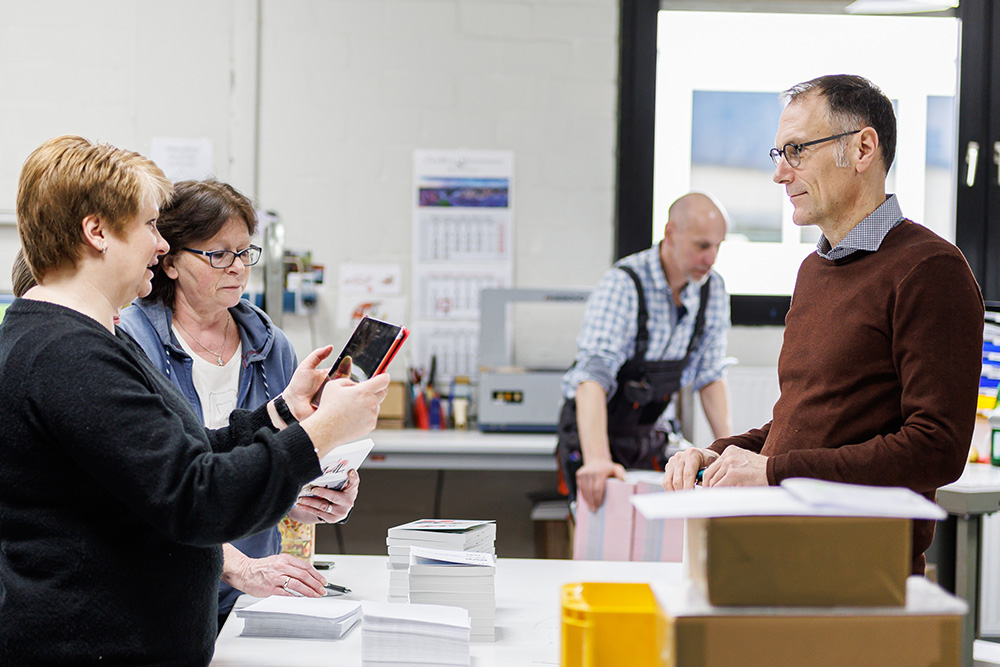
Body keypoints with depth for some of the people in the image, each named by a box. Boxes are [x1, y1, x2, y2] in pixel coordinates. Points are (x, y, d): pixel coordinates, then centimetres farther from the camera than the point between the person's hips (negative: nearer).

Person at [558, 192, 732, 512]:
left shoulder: (713, 289, -4)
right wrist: (597, 459, -49)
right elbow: (594, 374, -35)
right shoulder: (623, 285, -24)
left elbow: (710, 376, 3)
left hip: (648, 433, 5)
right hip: (595, 426, -5)